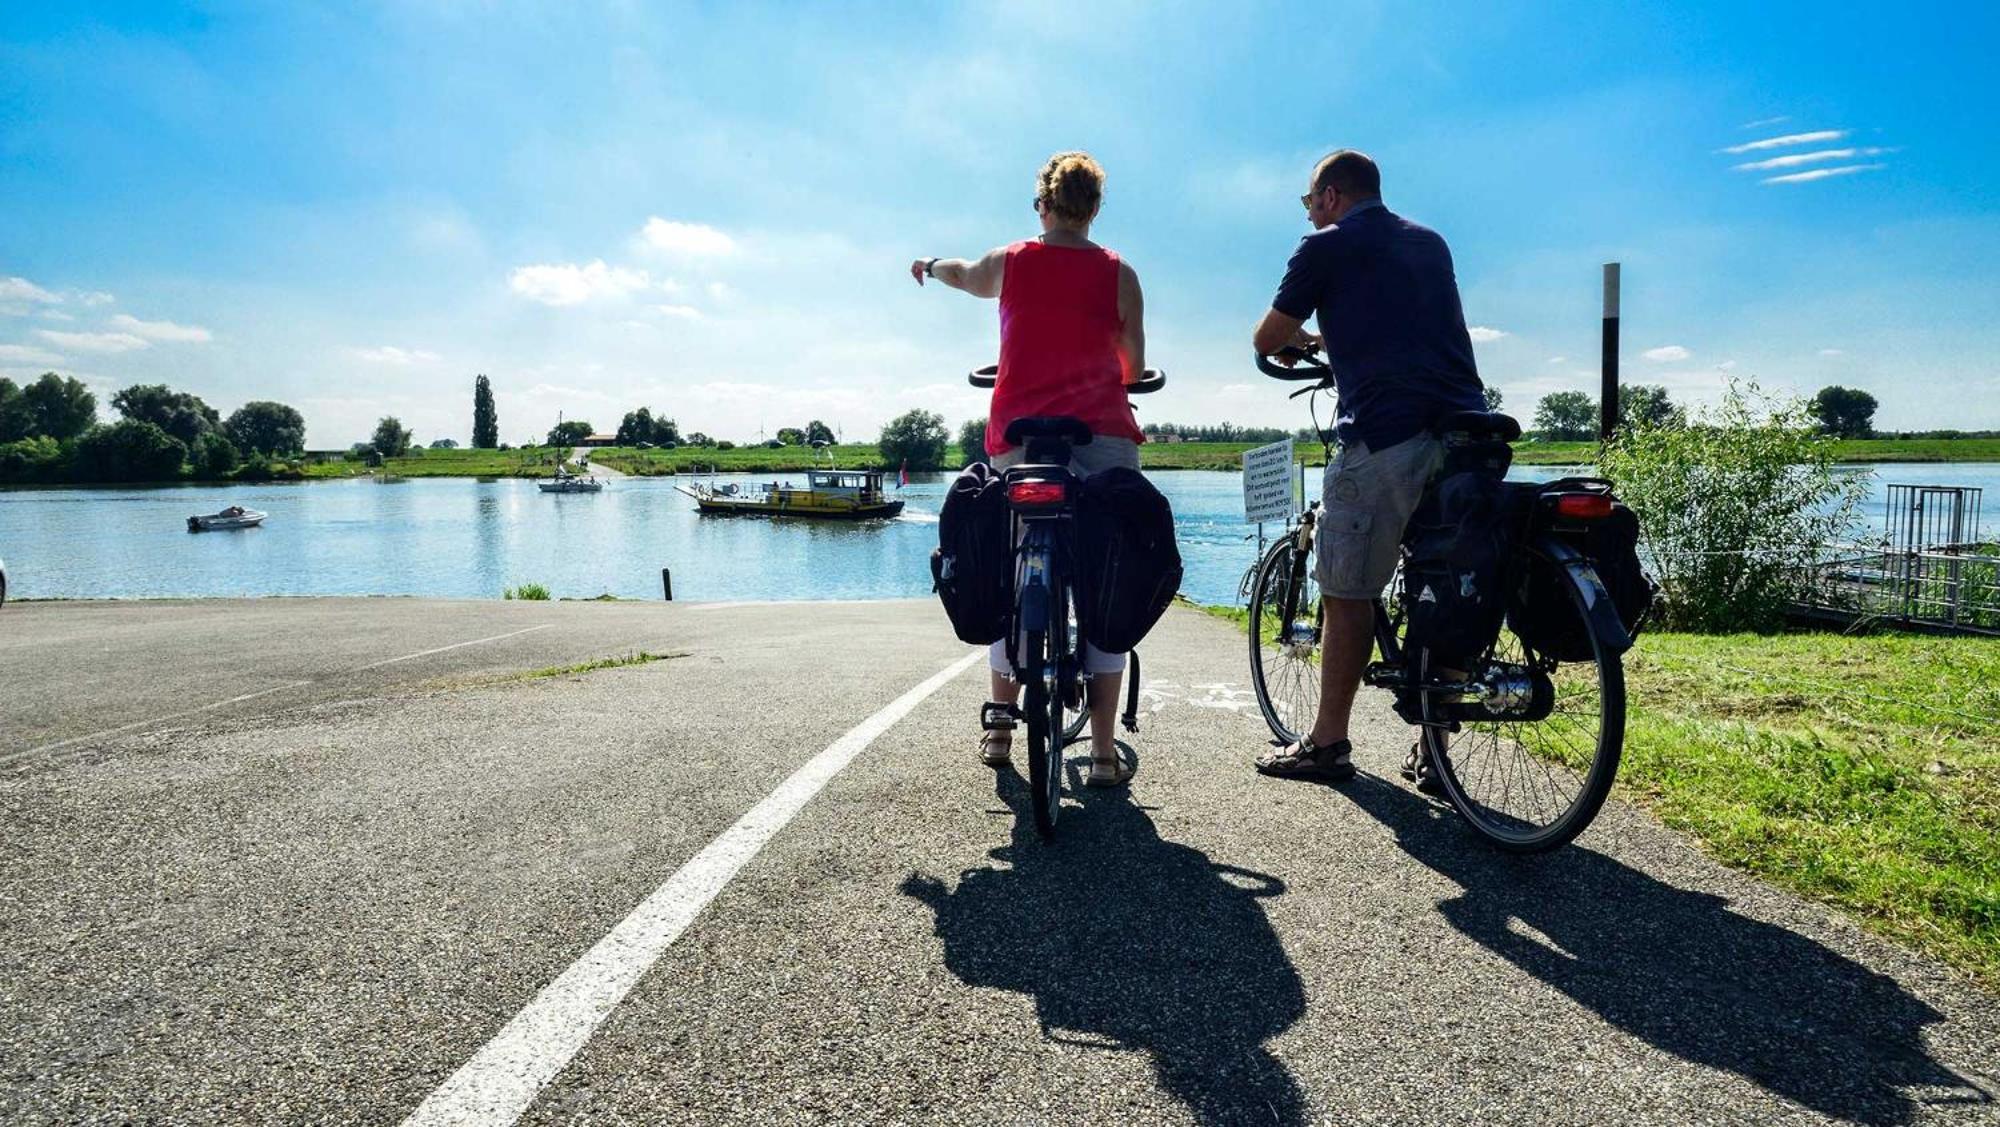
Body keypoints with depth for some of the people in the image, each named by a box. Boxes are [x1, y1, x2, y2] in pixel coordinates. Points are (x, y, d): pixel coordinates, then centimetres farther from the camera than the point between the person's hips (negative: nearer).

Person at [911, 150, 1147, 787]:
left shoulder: (1008, 263, 7)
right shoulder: (1120, 274, 3)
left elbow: (960, 274, 28)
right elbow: (1136, 367, 7)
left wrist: (928, 265, 51)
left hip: (1017, 438, 2)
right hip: (1103, 438, -1)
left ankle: (999, 731, 20)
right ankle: (1104, 752, -1)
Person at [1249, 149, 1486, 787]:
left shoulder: (1327, 246, 4)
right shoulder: (1430, 243, 23)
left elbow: (1266, 339, 10)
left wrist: (1301, 339, 31)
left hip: (1386, 434, -6)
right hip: (1467, 433, 7)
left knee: (1347, 596, 3)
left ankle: (1327, 745, 11)